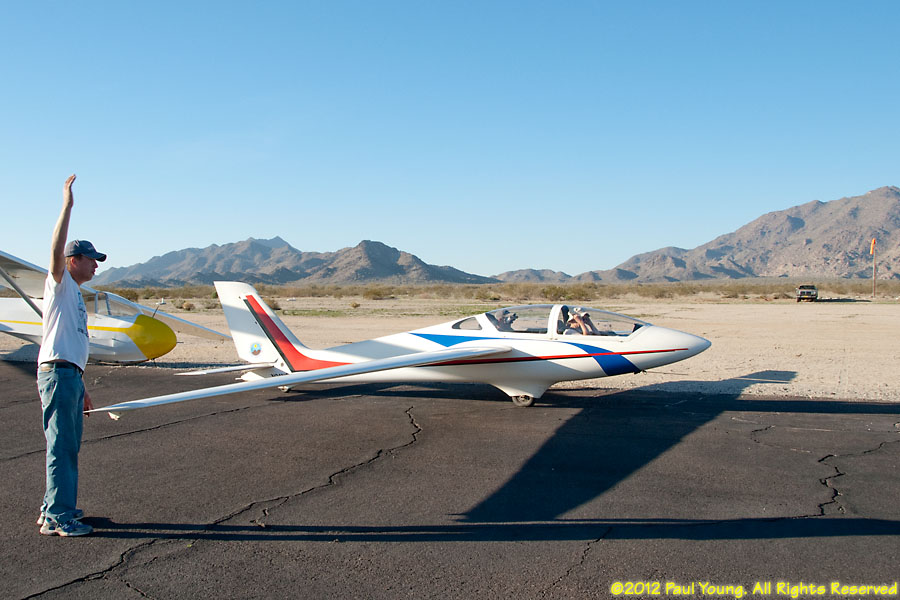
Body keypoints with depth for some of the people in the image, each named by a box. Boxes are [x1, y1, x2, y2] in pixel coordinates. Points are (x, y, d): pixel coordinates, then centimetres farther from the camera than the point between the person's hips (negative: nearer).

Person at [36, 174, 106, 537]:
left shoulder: (75, 293, 22)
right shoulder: (58, 283, -3)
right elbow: (56, 250, -25)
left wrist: (81, 389, 25)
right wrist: (67, 205, -28)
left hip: (70, 375, 9)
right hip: (57, 372, -9)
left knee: (68, 446, 14)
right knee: (61, 446, -8)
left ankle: (54, 509, 24)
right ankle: (57, 518, -5)